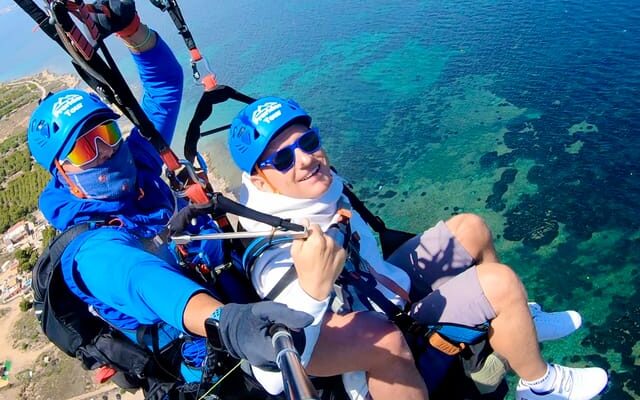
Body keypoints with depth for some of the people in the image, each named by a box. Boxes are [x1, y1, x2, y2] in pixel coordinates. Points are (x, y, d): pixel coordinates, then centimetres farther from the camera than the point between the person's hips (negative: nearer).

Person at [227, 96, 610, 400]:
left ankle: (516, 322, 33)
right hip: (389, 332, -8)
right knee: (500, 282, -17)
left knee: (471, 228, 12)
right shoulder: (278, 256, -35)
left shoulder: (318, 185, -12)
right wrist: (310, 290, -59)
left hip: (390, 283, 8)